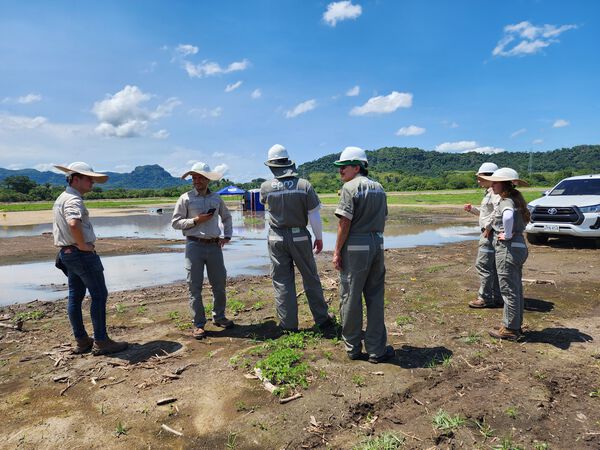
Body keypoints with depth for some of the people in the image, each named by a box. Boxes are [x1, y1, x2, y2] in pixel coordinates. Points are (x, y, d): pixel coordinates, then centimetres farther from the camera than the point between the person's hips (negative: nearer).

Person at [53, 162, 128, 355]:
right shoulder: (73, 200, -17)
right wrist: (83, 245, -23)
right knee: (99, 295, -4)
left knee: (75, 296, 12)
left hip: (66, 253, 10)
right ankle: (101, 341, 1)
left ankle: (81, 341, 21)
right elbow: (73, 224, -37)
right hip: (82, 253, -10)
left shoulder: (61, 198, 17)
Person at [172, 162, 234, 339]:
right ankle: (198, 325, 11)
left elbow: (227, 217, 24)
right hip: (195, 246, -3)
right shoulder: (186, 198, 0)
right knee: (195, 287, 1)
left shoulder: (216, 198, 10)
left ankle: (219, 317, 28)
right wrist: (196, 220, -13)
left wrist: (227, 235, 11)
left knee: (219, 284, 10)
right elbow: (175, 222, -1)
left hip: (214, 245, 4)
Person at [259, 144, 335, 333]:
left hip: (276, 239, 0)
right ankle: (323, 319, 22)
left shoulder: (266, 187, -8)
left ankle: (288, 324, 15)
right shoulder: (304, 185, -10)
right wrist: (319, 238, 4)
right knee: (311, 279, 12)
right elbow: (314, 215, -8)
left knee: (282, 282, 9)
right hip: (300, 237, 0)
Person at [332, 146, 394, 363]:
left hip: (355, 247, -6)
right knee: (375, 298, 11)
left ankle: (353, 347, 17)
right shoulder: (379, 188, 13)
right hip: (377, 245, 7)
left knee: (351, 298, 6)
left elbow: (345, 223, -14)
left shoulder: (350, 187, -9)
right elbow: (382, 221, 13)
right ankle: (377, 350, 17)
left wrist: (337, 251, -10)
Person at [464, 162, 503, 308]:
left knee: (483, 264, -7)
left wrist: (488, 227, -25)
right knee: (493, 267, 14)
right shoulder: (489, 192, 18)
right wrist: (472, 209, 13)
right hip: (488, 233, 11)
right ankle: (496, 298, 22)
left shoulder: (495, 191, -14)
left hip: (491, 233, -11)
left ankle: (485, 298, 0)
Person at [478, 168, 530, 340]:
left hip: (508, 249, -10)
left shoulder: (506, 202, -18)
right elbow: (519, 218, 32)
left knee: (509, 290, -1)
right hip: (519, 247, 10)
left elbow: (508, 216, -42)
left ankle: (510, 329, 10)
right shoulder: (514, 200, 12)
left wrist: (507, 235, -27)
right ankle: (515, 325, 30)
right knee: (516, 289, 17)